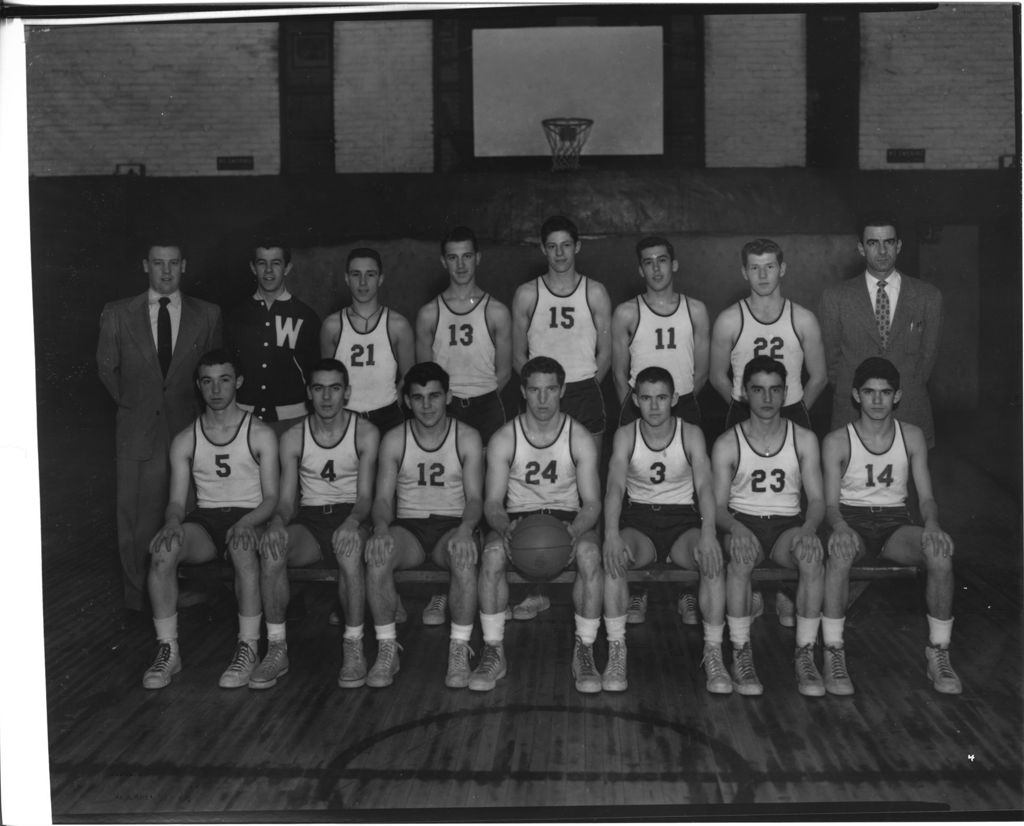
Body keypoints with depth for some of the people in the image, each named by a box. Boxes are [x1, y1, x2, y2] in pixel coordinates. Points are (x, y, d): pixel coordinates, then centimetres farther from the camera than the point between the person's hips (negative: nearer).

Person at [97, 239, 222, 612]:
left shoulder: (207, 315, 6)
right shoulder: (117, 315, 5)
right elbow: (106, 367, 14)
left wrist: (194, 409, 8)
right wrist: (132, 405, 13)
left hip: (189, 428, 0)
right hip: (138, 431, 0)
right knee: (136, 522, 1)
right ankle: (137, 602, 10)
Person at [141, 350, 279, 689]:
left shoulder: (260, 435, 3)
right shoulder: (185, 440, 10)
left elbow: (271, 497, -2)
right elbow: (176, 500, 7)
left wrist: (246, 522, -23)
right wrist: (173, 522, -18)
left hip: (249, 517, -2)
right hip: (204, 519, 2)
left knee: (242, 545, -40)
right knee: (163, 549, -31)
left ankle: (248, 649, -30)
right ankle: (168, 650, -21)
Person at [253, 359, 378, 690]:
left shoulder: (365, 433, 0)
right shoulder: (292, 438, 5)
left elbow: (365, 495, -6)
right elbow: (286, 498, 2)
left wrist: (353, 521, -29)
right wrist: (278, 521, -23)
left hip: (350, 515, -2)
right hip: (308, 519, 2)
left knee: (349, 546, -39)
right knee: (270, 548, -32)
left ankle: (354, 647, -26)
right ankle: (277, 649, -21)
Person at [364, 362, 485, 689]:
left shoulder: (467, 438, 2)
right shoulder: (393, 440, 5)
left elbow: (475, 497, -4)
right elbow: (383, 498, 0)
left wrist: (465, 529, -26)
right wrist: (381, 528, -23)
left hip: (453, 525, -1)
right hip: (408, 526, 1)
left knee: (463, 554, -37)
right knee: (377, 554, -33)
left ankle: (459, 651, -25)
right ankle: (387, 650, -20)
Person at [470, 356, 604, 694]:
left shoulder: (580, 439, -3)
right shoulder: (503, 440, -3)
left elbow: (592, 502, -5)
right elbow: (493, 502, -5)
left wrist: (575, 530, -28)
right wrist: (504, 527, -30)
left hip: (568, 516, 0)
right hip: (518, 517, 0)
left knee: (590, 553, -34)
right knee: (492, 552, -33)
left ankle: (584, 651, -20)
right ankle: (493, 651, -19)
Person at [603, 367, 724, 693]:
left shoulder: (691, 434, -1)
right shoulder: (625, 436, -1)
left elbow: (704, 486, -13)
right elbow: (615, 486, -14)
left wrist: (708, 532, -33)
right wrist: (612, 534, -33)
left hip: (682, 520, 0)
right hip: (638, 520, 0)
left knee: (713, 558, -32)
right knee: (612, 558, -33)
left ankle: (713, 654, -22)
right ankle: (616, 652, -24)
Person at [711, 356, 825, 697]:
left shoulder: (804, 439, 8)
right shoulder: (727, 444, 3)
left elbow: (816, 499, 4)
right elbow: (717, 505, -1)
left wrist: (808, 526, -18)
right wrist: (734, 527, -23)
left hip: (788, 525, 1)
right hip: (742, 523, -1)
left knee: (812, 552, -34)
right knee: (741, 549, -37)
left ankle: (805, 654, -24)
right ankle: (741, 654, -27)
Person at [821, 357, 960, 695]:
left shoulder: (912, 436, 7)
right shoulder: (837, 442, 0)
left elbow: (926, 497, 5)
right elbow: (830, 502, -5)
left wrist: (931, 524, -18)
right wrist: (839, 526, -28)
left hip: (895, 521, 2)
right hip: (851, 518, -2)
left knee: (941, 551, -31)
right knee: (840, 549, -40)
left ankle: (938, 653, -18)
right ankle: (833, 654, -31)